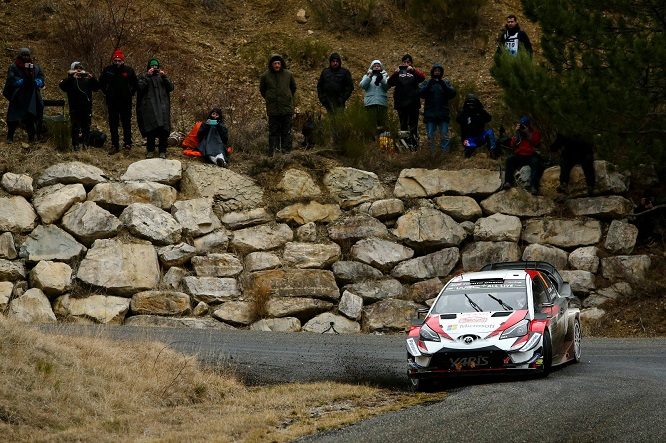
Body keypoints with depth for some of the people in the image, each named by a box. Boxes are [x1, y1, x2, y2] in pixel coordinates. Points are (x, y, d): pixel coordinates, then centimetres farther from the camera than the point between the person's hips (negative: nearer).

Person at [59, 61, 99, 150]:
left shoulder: (87, 79, 12)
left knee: (86, 127, 8)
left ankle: (85, 143, 18)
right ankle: (75, 145, 2)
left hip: (87, 107, 3)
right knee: (75, 127, -2)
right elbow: (62, 86, -16)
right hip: (75, 109, -3)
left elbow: (96, 87, 4)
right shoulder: (70, 80, 3)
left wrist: (92, 78, -13)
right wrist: (72, 77, -24)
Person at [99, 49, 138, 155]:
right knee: (113, 124, 4)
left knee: (126, 123, 2)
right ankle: (115, 145, 9)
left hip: (126, 102, -1)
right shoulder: (108, 70, 0)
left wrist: (131, 94, 4)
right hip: (112, 102, 1)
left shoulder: (129, 70, -2)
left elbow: (135, 84, 11)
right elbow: (101, 83, 15)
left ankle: (128, 143, 10)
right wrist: (107, 93, 8)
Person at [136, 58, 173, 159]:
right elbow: (140, 87, -6)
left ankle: (162, 151, -1)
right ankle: (150, 150, 2)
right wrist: (147, 75, -12)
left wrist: (164, 77, -7)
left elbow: (171, 87, 5)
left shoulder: (162, 77, 18)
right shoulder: (144, 77, 12)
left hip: (162, 106, 1)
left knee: (163, 129, -7)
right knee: (150, 128, -8)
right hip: (149, 107, -1)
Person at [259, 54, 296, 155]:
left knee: (287, 132, 4)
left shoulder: (288, 74, 2)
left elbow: (293, 88, 18)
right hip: (273, 109, -1)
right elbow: (262, 90, 13)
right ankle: (272, 153, 4)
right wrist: (269, 99, 11)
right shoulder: (265, 76, -2)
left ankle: (287, 151, 7)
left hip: (287, 108, 1)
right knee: (273, 132, 2)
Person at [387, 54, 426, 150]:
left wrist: (413, 70, -25)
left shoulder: (414, 72, 8)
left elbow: (422, 77, -13)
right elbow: (390, 83, -3)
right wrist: (395, 73, -19)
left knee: (413, 125, -3)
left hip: (413, 102, -2)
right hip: (401, 102, 2)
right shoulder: (398, 73, 10)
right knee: (403, 125, 6)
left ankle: (414, 144, -4)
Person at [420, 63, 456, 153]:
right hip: (430, 114, 0)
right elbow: (421, 94, -8)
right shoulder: (427, 83, 8)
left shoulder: (446, 83, 9)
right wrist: (429, 84, -18)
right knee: (430, 137, 2)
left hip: (443, 114, 0)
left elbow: (452, 94, -6)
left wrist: (443, 84, -16)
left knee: (444, 136, -1)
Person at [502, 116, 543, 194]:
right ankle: (508, 181, -36)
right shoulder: (519, 133, 15)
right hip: (519, 156, 3)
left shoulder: (535, 132, 9)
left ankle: (533, 186, -48)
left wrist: (528, 133, -16)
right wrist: (516, 133, -6)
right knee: (510, 159, -26)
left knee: (536, 162, -35)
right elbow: (513, 145, 4)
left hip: (531, 155, -3)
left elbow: (535, 143, -10)